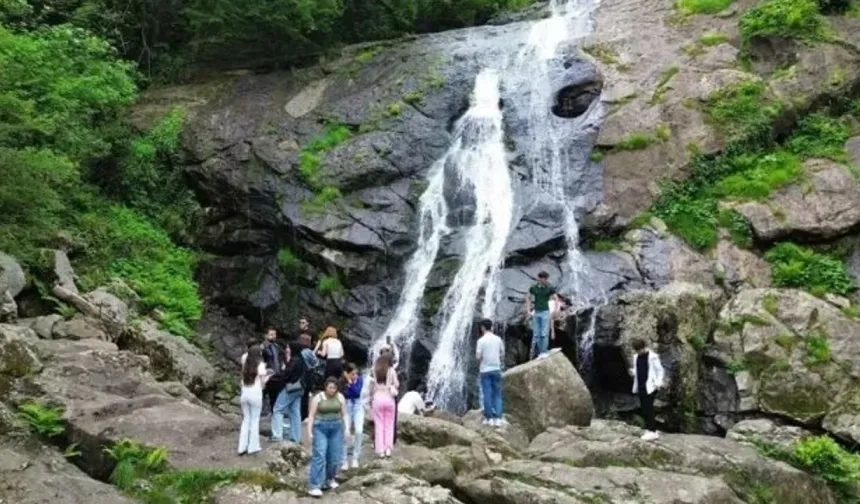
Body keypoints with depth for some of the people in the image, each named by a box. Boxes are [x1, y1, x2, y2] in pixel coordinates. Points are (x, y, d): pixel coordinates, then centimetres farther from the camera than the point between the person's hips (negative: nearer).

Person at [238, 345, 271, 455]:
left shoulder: (245, 364, 4)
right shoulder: (260, 365, -8)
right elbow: (263, 381, -4)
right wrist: (269, 375, 13)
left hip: (244, 394, 5)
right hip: (255, 394, -5)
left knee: (246, 420, 13)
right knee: (255, 420, 6)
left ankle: (242, 447, 12)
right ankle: (253, 447, 8)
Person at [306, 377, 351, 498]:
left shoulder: (340, 397, 3)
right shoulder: (318, 398, -4)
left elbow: (344, 414, 5)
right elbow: (311, 415, -3)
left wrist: (347, 429, -5)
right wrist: (309, 432, -9)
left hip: (336, 428, 3)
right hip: (320, 428, -3)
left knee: (335, 457, 4)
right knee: (319, 456, -12)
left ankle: (329, 479, 29)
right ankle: (314, 486, -14)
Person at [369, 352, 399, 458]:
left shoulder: (374, 370, -4)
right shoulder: (391, 371, -6)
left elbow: (371, 386, 1)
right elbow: (396, 385, 0)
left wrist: (371, 398, 13)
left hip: (377, 398, 0)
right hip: (389, 399, 0)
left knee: (379, 425, 6)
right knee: (389, 425, 10)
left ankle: (380, 450, 6)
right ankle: (388, 449, 8)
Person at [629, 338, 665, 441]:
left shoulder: (653, 357, -8)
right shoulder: (636, 357, 12)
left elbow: (660, 370, -4)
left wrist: (659, 382, -14)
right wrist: (633, 372, 0)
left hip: (650, 386, -7)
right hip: (640, 386, 7)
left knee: (648, 409, -10)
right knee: (644, 409, 8)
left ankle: (652, 431, -6)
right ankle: (650, 430, 16)